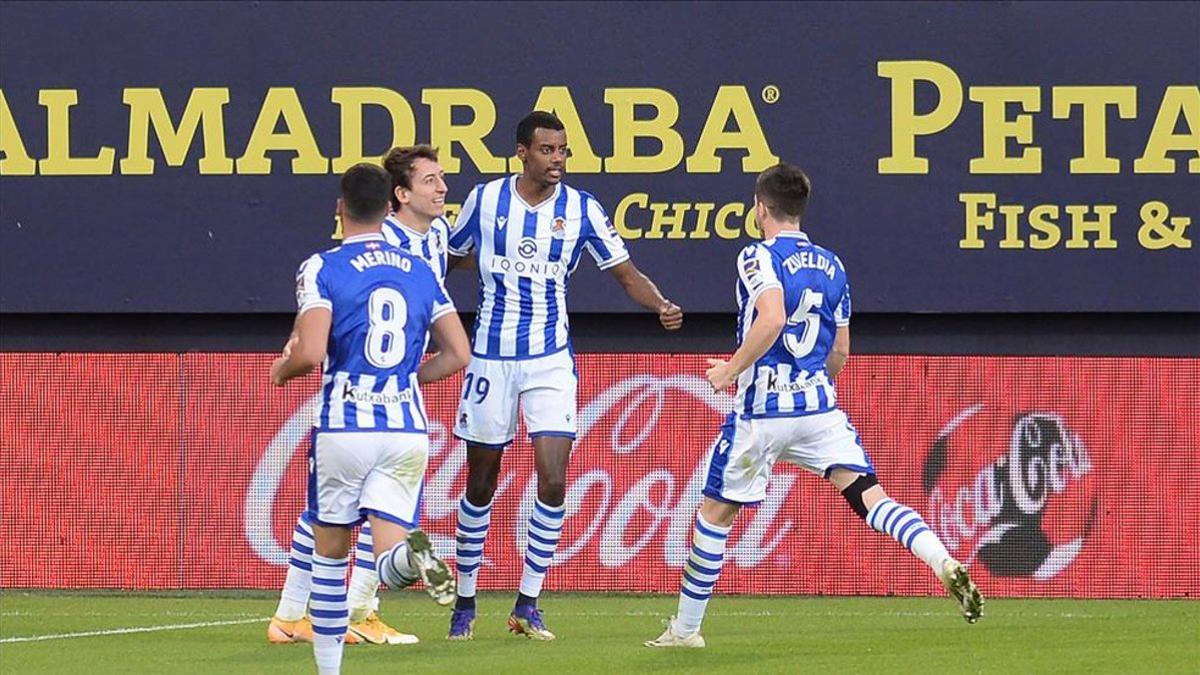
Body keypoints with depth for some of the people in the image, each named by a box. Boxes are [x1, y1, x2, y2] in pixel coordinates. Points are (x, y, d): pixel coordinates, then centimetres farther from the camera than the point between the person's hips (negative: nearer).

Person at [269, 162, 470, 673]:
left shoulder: (322, 269, -3)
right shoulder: (420, 272, 10)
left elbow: (310, 352, -15)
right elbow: (457, 355, 10)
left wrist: (282, 369, 7)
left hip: (343, 429, -2)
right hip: (407, 429, 2)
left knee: (330, 551, 14)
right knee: (389, 562, -3)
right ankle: (412, 555, -39)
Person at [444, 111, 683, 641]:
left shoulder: (581, 209, -2)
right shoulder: (484, 200, -2)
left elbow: (626, 273, 0)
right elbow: (448, 258, 14)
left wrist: (661, 306, -17)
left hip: (550, 359, 0)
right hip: (490, 357, 0)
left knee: (552, 481, -12)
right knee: (480, 484, 7)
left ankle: (528, 606, -4)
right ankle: (465, 603, 20)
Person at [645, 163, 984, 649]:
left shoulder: (759, 257, -7)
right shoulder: (831, 266, 12)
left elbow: (771, 318, -25)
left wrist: (732, 369, -14)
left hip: (762, 412, -4)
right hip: (820, 407, 4)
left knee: (715, 512, 11)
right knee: (869, 496, -7)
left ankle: (685, 627, 18)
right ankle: (946, 564, -31)